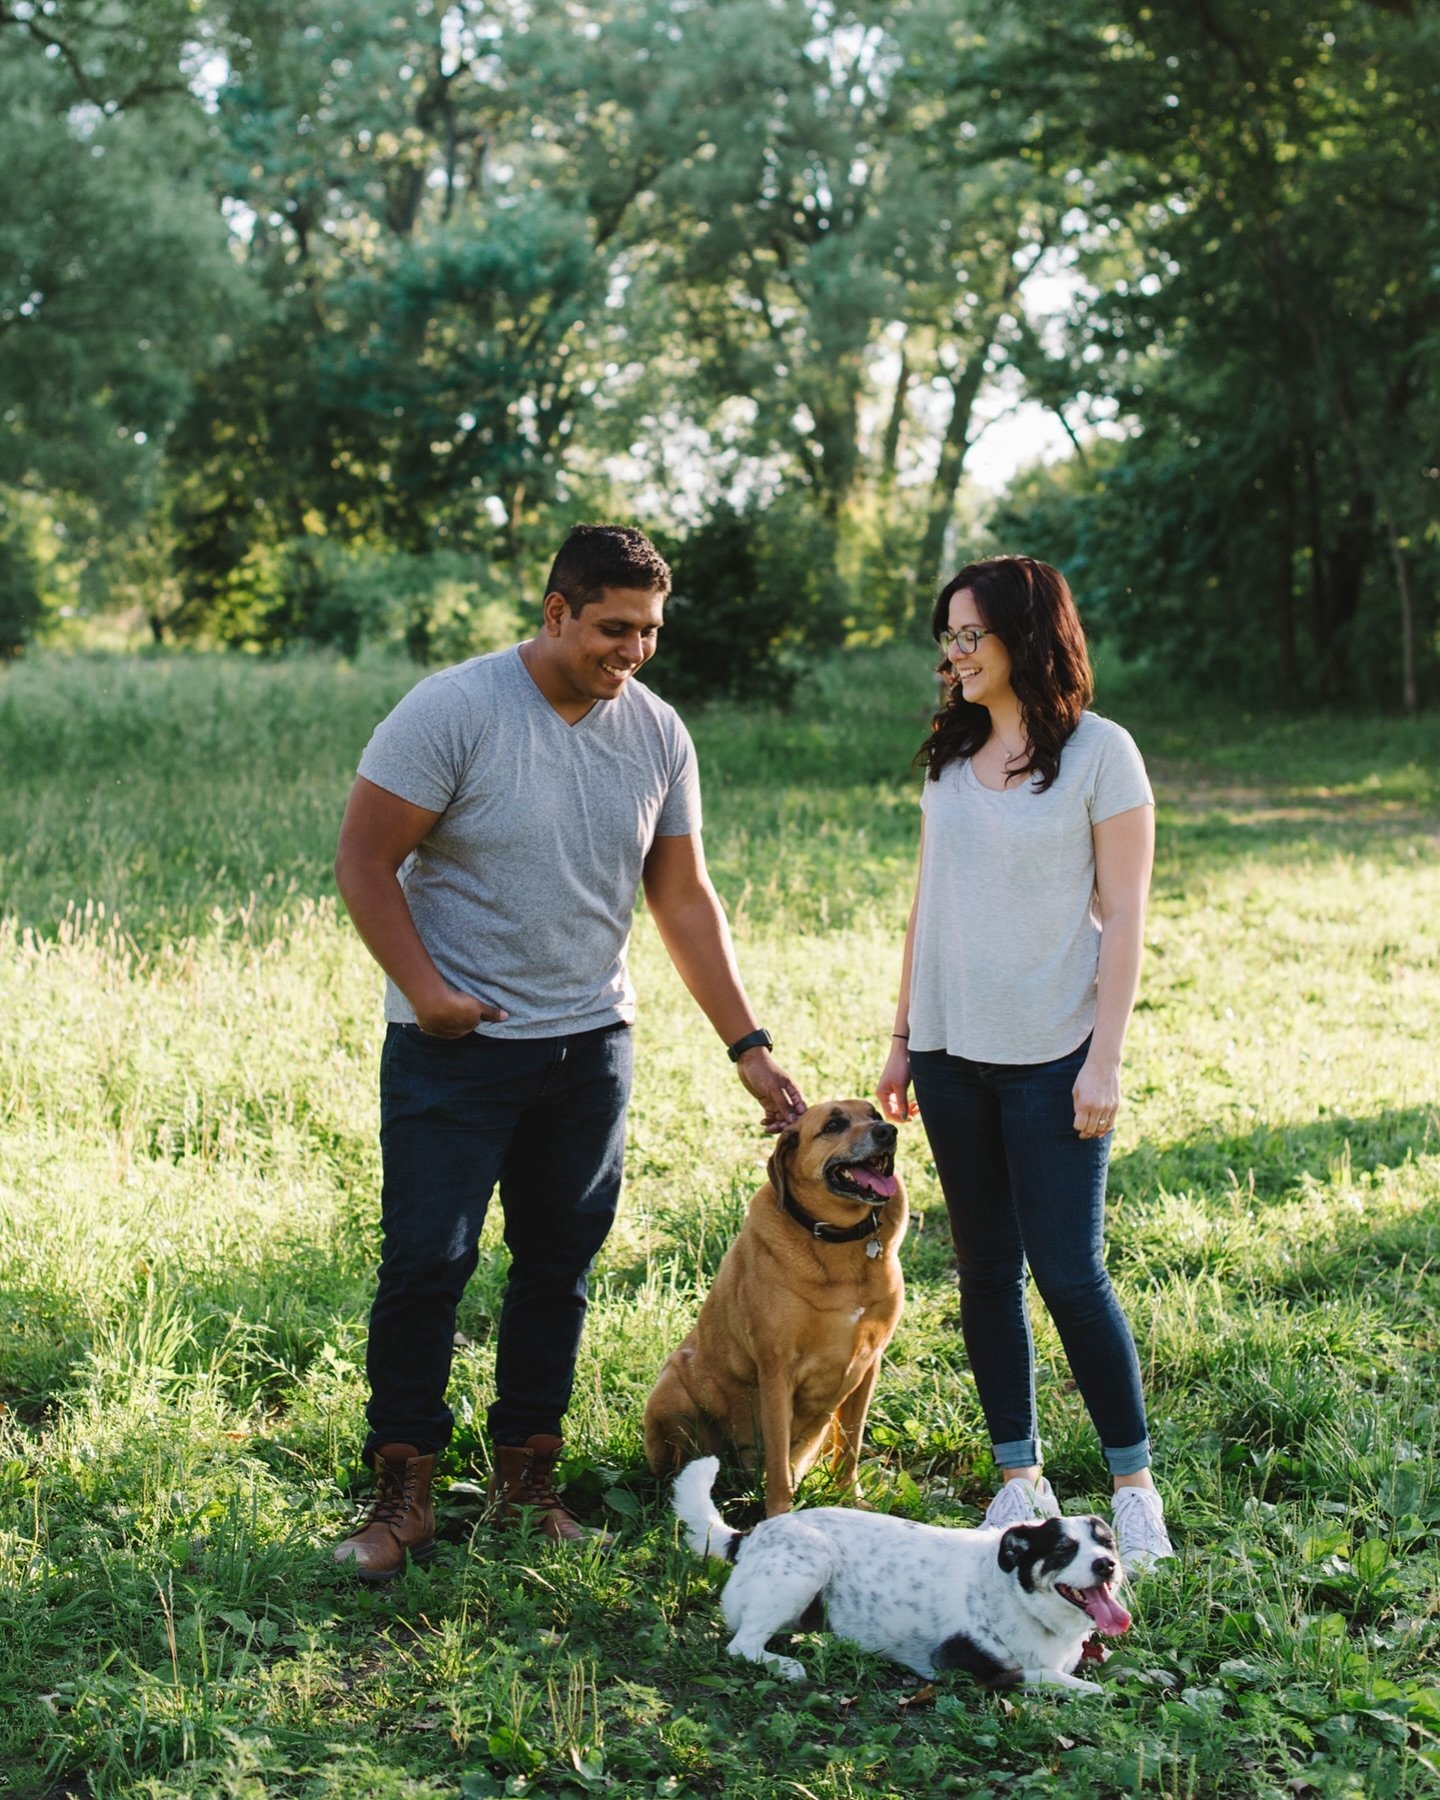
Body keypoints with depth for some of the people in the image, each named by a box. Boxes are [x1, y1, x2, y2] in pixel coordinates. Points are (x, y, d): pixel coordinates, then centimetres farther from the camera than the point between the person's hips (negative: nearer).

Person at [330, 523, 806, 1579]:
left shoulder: (657, 733, 2)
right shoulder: (453, 711, -13)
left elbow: (683, 899, 8)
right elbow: (364, 860, -9)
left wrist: (750, 1048, 5)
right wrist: (424, 988, -19)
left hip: (592, 1044, 5)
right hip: (455, 1048, -4)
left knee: (560, 1266, 10)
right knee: (425, 1263, -4)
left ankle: (526, 1480, 23)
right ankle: (403, 1495, 10)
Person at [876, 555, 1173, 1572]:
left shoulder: (1100, 752, -6)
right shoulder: (949, 756, 10)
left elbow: (1123, 914, -7)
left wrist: (1105, 1060, -13)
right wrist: (902, 1040, 14)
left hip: (1051, 1057, -5)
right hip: (953, 1051, 5)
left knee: (1070, 1272, -6)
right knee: (986, 1270, 9)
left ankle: (1135, 1485, 8)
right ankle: (1020, 1479, 18)